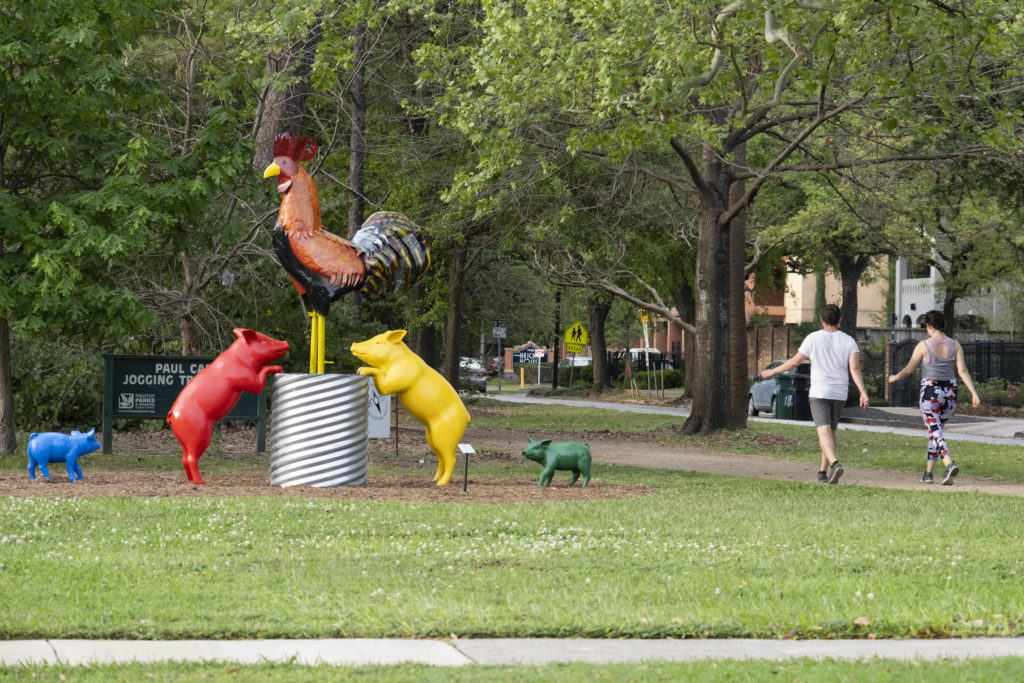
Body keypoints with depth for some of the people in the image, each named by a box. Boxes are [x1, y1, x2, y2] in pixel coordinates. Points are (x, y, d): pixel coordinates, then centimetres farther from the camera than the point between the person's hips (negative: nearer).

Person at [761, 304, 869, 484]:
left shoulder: (814, 338, -4)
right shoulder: (848, 341, 2)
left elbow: (795, 361, 0)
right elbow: (855, 368, -10)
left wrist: (773, 371, 13)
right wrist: (863, 392, -15)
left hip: (819, 393, -3)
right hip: (840, 394, 3)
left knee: (824, 432, -13)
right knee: (831, 431, 17)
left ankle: (834, 464, -35)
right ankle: (823, 472, 22)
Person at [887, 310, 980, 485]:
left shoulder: (924, 345, -6)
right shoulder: (955, 345, 4)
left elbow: (908, 370, 1)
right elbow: (963, 370, -5)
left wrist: (895, 378, 21)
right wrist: (974, 393, -8)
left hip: (930, 393, -5)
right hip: (949, 394, 5)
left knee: (935, 433, -10)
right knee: (935, 431, 21)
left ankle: (949, 464, -35)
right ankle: (928, 473, 23)